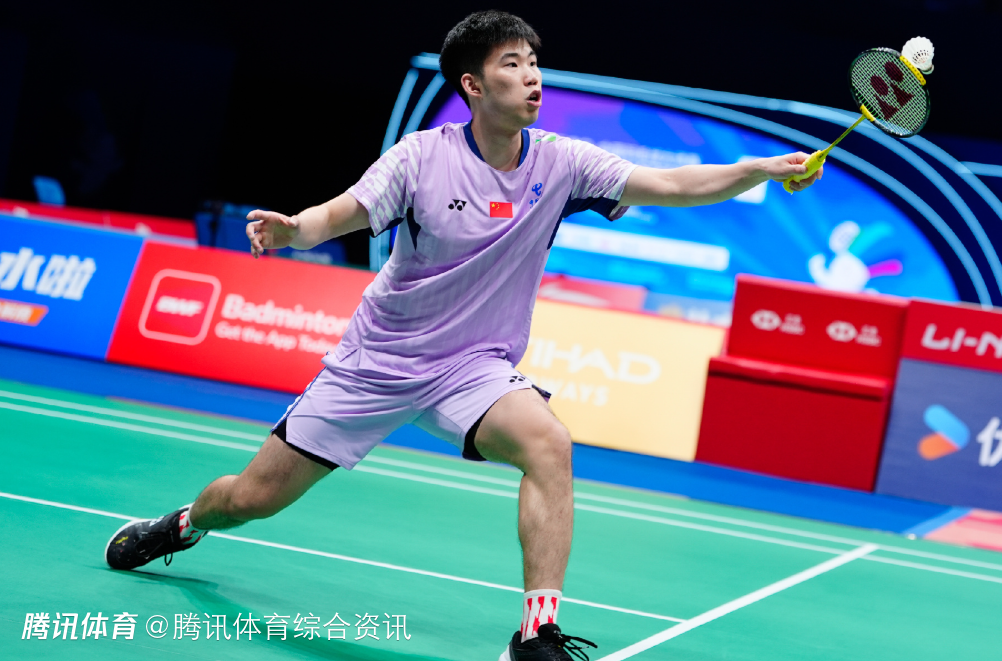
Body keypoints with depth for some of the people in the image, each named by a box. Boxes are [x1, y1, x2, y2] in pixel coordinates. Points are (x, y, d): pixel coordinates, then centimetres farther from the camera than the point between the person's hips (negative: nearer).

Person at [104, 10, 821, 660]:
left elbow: (671, 185, -17)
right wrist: (290, 229, -36)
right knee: (255, 497, 5)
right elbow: (340, 214, -13)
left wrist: (764, 169, -31)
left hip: (477, 366, 1)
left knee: (548, 445, -32)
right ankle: (183, 524, 42)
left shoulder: (561, 163, -10)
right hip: (378, 358, -1)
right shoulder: (422, 157, -14)